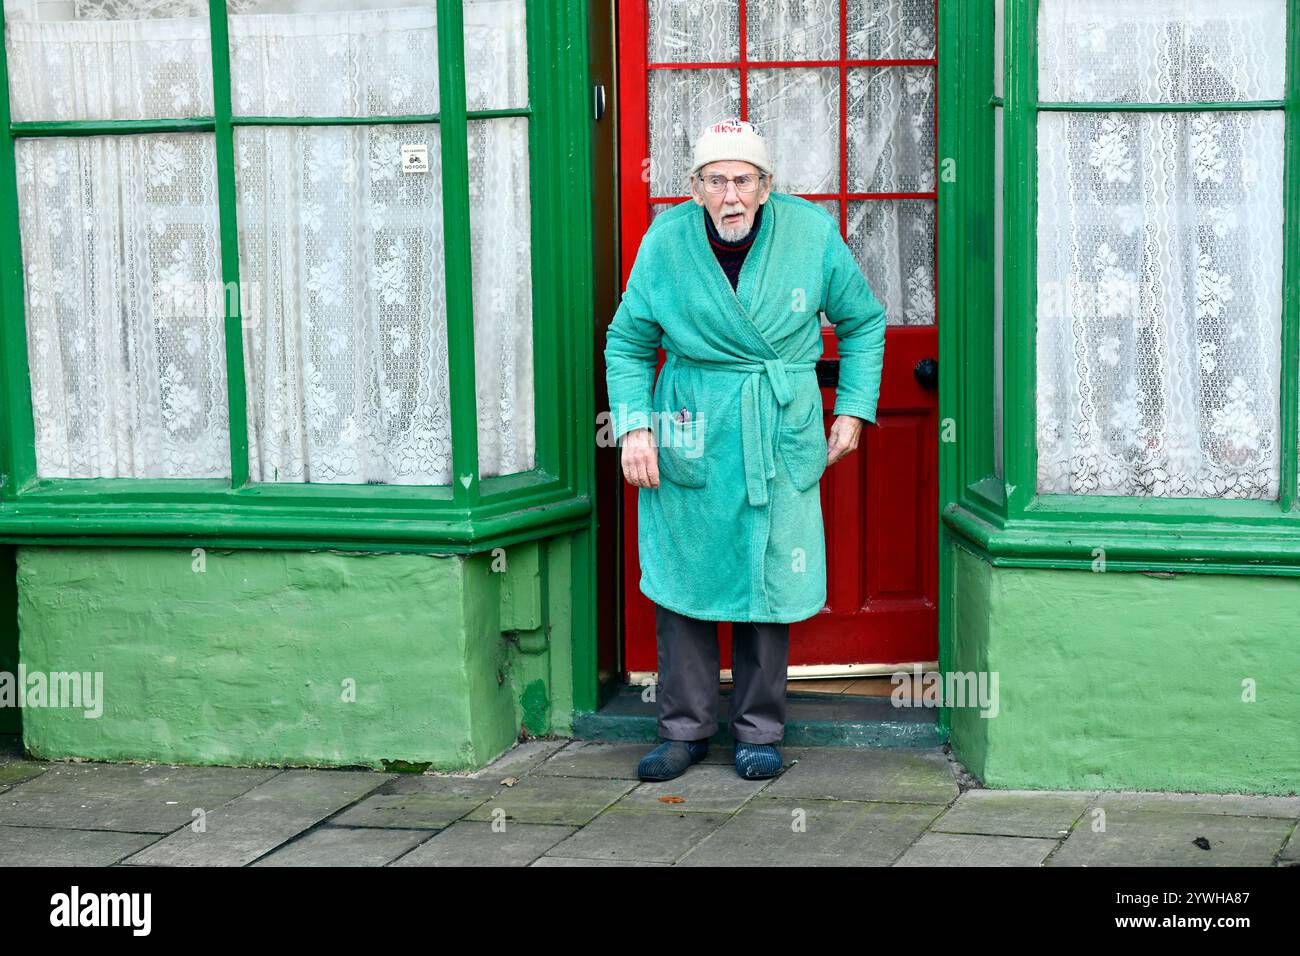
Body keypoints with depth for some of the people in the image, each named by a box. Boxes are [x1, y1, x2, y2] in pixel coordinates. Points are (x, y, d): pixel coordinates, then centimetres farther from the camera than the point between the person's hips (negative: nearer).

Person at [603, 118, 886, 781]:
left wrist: (854, 409, 5)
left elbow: (864, 322, 11)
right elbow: (628, 341, 6)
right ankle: (685, 728, 17)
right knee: (680, 578, 3)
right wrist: (634, 424, -5)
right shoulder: (666, 240, -5)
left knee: (768, 578, 3)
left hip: (780, 435, 0)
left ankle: (758, 731, 18)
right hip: (688, 434, 0)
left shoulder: (812, 232, -4)